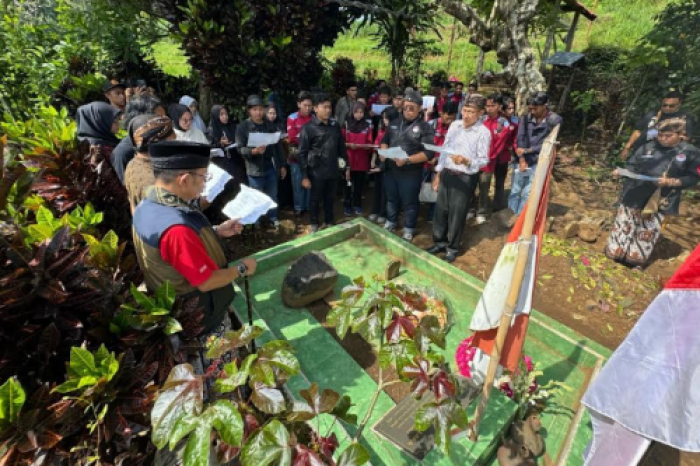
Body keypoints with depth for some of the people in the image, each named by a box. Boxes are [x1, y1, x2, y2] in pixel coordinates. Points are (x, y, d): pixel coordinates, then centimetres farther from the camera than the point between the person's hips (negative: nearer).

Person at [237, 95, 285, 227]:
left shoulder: (269, 126, 10)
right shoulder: (242, 127, -5)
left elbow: (277, 147, 14)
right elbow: (240, 149, -10)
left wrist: (281, 165, 13)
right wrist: (254, 151, -29)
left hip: (271, 167, 4)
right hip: (255, 169, -4)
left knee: (272, 195, 14)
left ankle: (273, 217, 31)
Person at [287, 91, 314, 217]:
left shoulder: (314, 118, 1)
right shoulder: (292, 118, -6)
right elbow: (292, 138, -11)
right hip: (297, 155, -2)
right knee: (298, 183, 6)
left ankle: (309, 206, 24)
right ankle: (299, 207, 19)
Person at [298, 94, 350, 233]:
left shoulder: (335, 126, 7)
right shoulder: (308, 128, -7)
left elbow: (341, 148, 12)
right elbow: (302, 153, -9)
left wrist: (347, 167, 9)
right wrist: (304, 176, -12)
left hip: (332, 171, 4)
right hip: (316, 173, -3)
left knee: (330, 199, 15)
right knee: (316, 200, 11)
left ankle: (329, 223, 34)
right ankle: (314, 225, 30)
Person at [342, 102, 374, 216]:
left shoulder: (367, 126, 5)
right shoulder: (346, 124, 1)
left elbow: (370, 143, 5)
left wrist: (367, 146, -17)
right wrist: (349, 145, -16)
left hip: (362, 160, 1)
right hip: (349, 159, -1)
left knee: (359, 184, 7)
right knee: (348, 184, 3)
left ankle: (357, 205, 22)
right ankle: (347, 205, 18)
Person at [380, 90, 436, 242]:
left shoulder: (425, 128, -11)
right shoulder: (395, 122, 8)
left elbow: (429, 153, -18)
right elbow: (385, 140, 19)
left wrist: (407, 160, -27)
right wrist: (383, 151, -3)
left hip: (411, 173, -5)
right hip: (391, 170, 5)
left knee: (410, 203, 9)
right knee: (391, 198, 20)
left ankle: (409, 230, 27)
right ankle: (390, 223, 41)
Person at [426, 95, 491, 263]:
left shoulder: (484, 133, -9)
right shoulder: (454, 125, 5)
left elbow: (483, 160, -10)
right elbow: (444, 149, 9)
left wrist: (466, 161, -29)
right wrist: (438, 173, 9)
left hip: (465, 178, -5)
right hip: (446, 174, 5)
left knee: (457, 214, 5)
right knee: (440, 209, 11)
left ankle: (452, 247, 22)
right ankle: (440, 242, 28)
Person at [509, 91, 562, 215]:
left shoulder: (555, 120, -7)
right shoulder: (527, 118, 2)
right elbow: (520, 139, -4)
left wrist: (526, 151, -10)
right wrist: (521, 159, -12)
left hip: (538, 163, -3)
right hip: (521, 161, 3)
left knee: (527, 194, -1)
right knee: (515, 191, 7)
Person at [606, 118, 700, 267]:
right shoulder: (648, 147, 1)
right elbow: (632, 165, 6)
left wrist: (670, 182, -18)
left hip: (660, 202, 0)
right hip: (634, 196, 1)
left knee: (648, 232, 9)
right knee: (624, 225, 7)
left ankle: (635, 259, 22)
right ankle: (615, 252, 21)